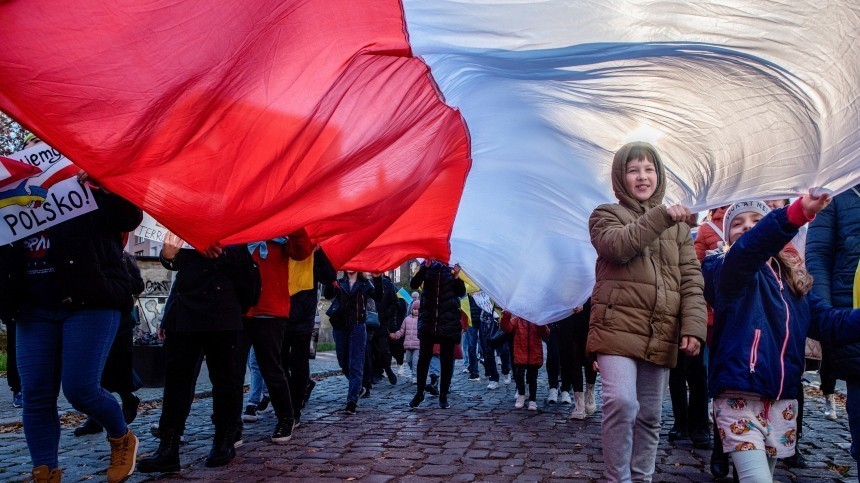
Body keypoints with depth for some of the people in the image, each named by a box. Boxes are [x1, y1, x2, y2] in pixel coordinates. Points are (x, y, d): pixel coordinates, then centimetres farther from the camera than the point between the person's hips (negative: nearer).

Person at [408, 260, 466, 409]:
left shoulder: (453, 267, 3)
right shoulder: (428, 266, 4)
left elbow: (461, 292, 0)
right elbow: (414, 285, -8)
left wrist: (456, 277, -17)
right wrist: (425, 267, -20)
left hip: (449, 321, 0)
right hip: (428, 319, 0)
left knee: (447, 359, 5)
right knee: (423, 357, 1)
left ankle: (443, 396, 15)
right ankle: (419, 393, 14)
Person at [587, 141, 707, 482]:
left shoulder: (678, 225, 16)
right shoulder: (607, 214, 6)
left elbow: (691, 280, 8)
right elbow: (618, 246, -17)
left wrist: (693, 327, -4)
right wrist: (661, 216, -20)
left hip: (661, 337, 4)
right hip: (618, 328, -4)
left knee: (650, 415, 11)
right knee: (621, 402, -19)